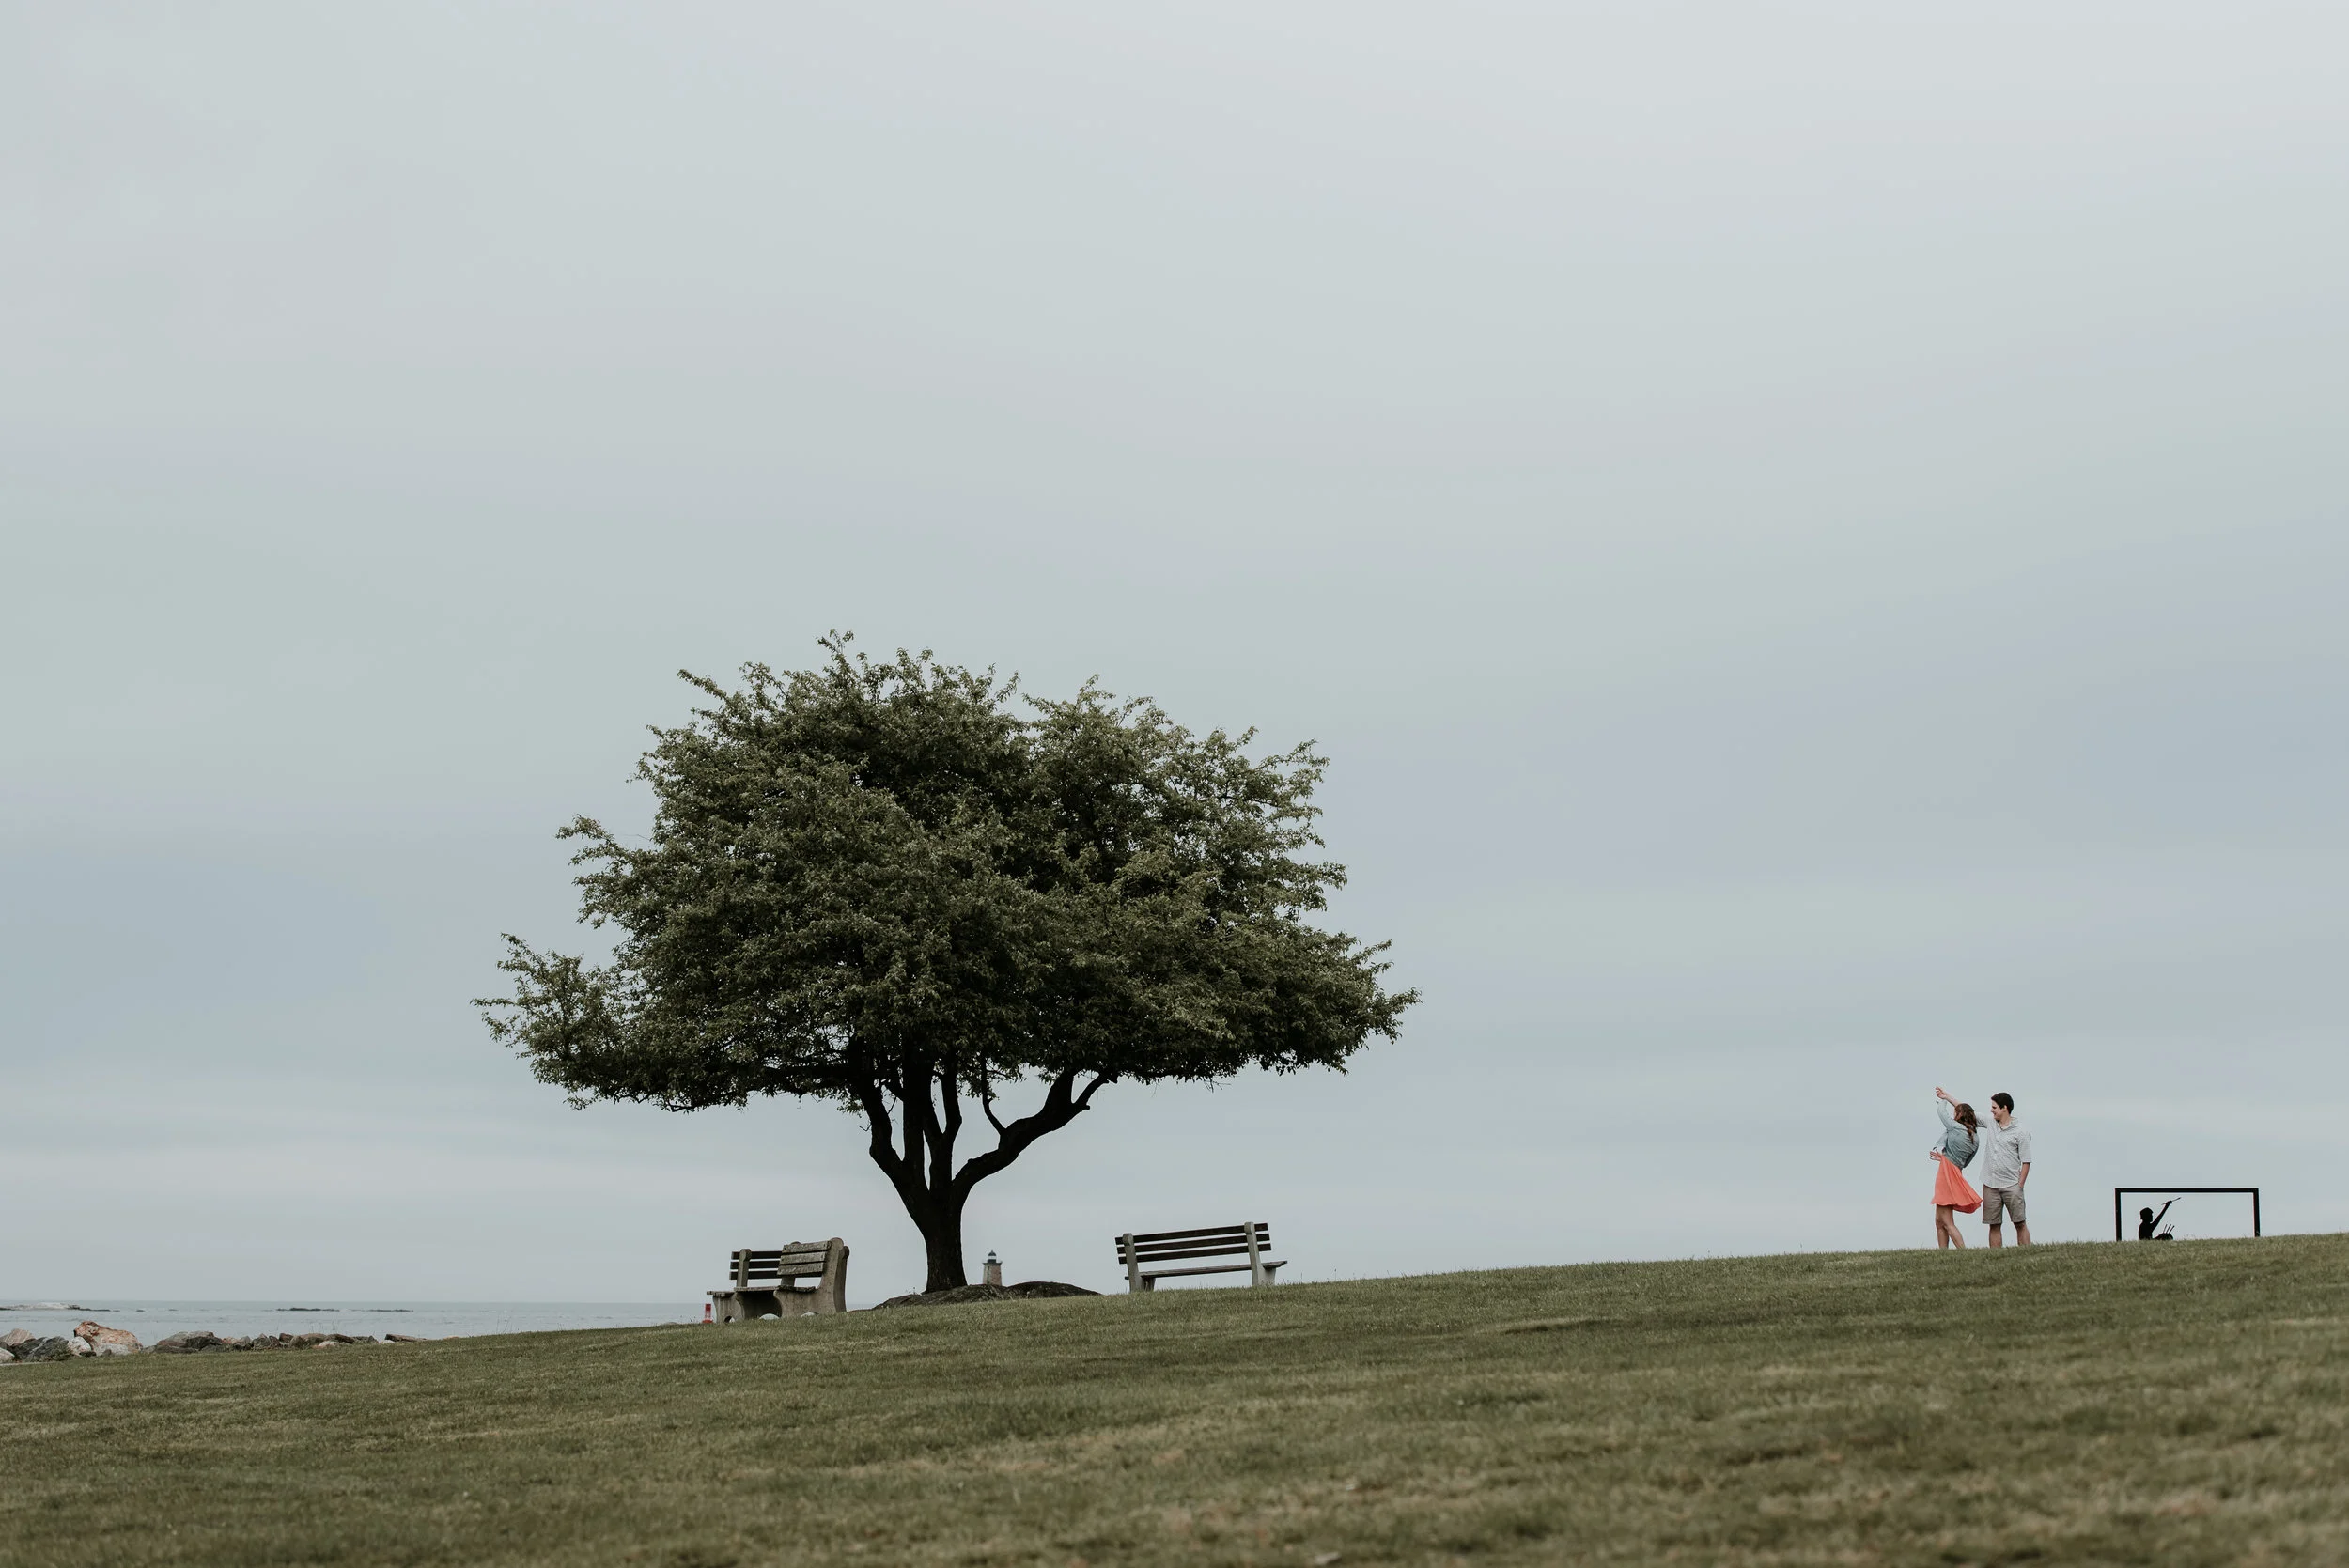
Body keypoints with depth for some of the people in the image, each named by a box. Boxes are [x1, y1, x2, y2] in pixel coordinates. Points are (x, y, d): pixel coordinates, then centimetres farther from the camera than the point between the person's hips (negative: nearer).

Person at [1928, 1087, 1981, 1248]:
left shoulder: (1957, 1128, -9)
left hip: (1947, 1174, -9)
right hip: (1956, 1174, 9)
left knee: (1947, 1223, -10)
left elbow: (1942, 1111, 7)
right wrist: (1943, 1158, 20)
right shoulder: (1975, 1138, 12)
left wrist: (1942, 1100, 27)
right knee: (1939, 1222, 12)